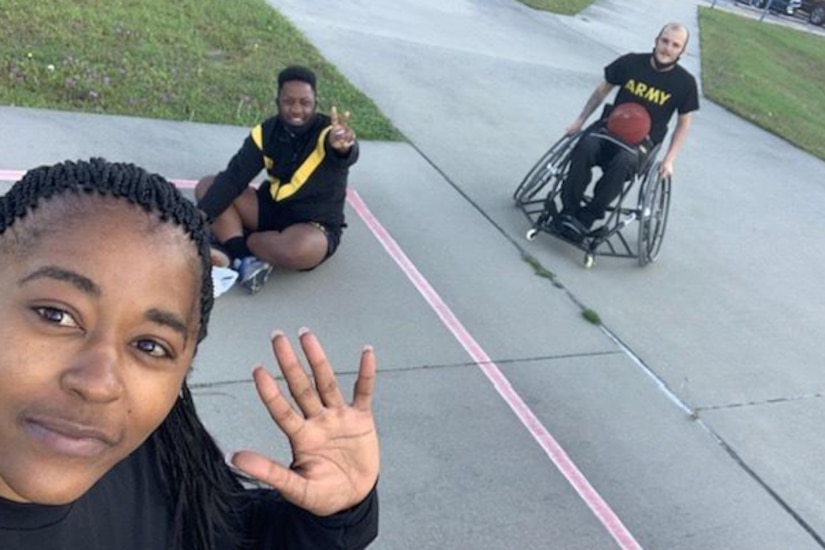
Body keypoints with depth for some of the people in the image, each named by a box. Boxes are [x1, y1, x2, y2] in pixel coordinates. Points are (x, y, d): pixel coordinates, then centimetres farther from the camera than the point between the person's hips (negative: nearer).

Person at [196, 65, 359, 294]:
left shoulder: (327, 133, -21)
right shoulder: (265, 133, -8)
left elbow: (347, 155, -45)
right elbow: (233, 178, -9)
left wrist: (342, 147, -71)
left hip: (316, 226, -5)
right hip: (271, 210, 5)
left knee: (295, 250, -40)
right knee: (207, 186, -9)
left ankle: (233, 246, -11)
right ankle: (244, 256, -26)